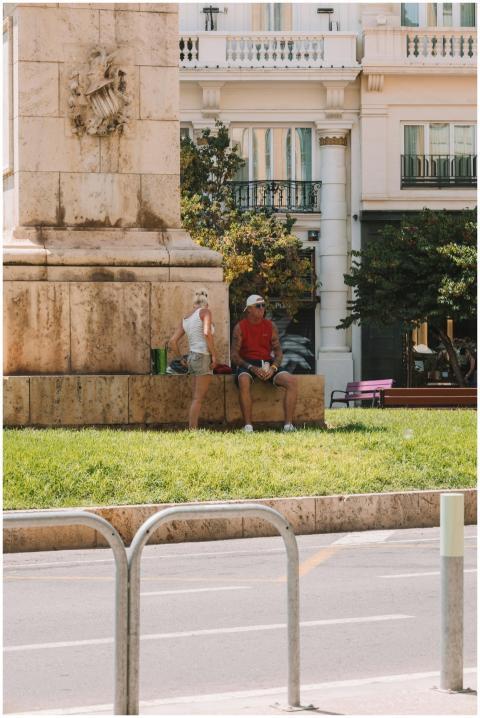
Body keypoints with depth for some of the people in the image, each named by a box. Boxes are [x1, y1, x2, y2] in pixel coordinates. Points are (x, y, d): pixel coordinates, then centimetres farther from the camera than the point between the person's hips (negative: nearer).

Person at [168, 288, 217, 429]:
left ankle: (192, 430, 10)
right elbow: (207, 333, -20)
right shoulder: (205, 312, -3)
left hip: (192, 357, 7)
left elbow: (172, 342, 15)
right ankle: (193, 430, -11)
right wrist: (213, 355, -15)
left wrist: (180, 359, 25)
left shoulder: (185, 319, 17)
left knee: (196, 398, 12)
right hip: (203, 356, -7)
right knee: (198, 398, -8)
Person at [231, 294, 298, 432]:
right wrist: (252, 368, -18)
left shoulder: (270, 326, 10)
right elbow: (234, 356, -4)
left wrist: (273, 368, -13)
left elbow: (278, 352, 9)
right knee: (243, 381, -39)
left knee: (291, 381, -22)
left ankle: (288, 425, -23)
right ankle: (248, 426, -38)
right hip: (247, 364, -3)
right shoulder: (240, 327, 1)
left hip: (268, 363, 3)